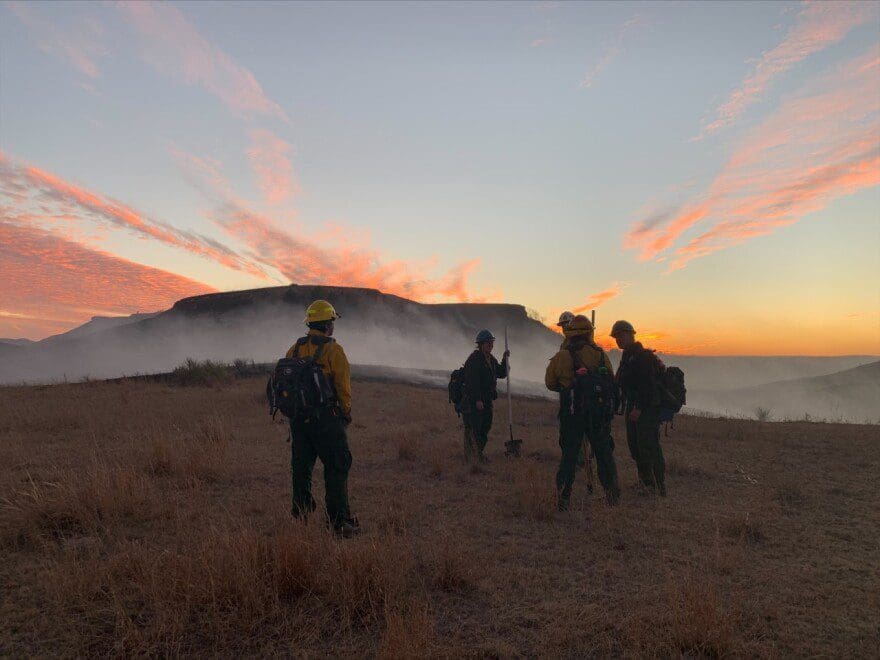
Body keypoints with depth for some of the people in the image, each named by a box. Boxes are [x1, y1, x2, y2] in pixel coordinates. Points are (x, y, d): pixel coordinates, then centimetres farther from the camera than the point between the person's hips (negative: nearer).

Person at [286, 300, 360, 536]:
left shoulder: (294, 349, 9)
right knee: (336, 468, 0)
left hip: (298, 417, 6)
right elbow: (343, 387, -10)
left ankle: (301, 516, 23)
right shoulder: (333, 350, -10)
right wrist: (346, 413, 5)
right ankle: (339, 520, 1)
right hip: (325, 417, -6)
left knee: (301, 467, 14)